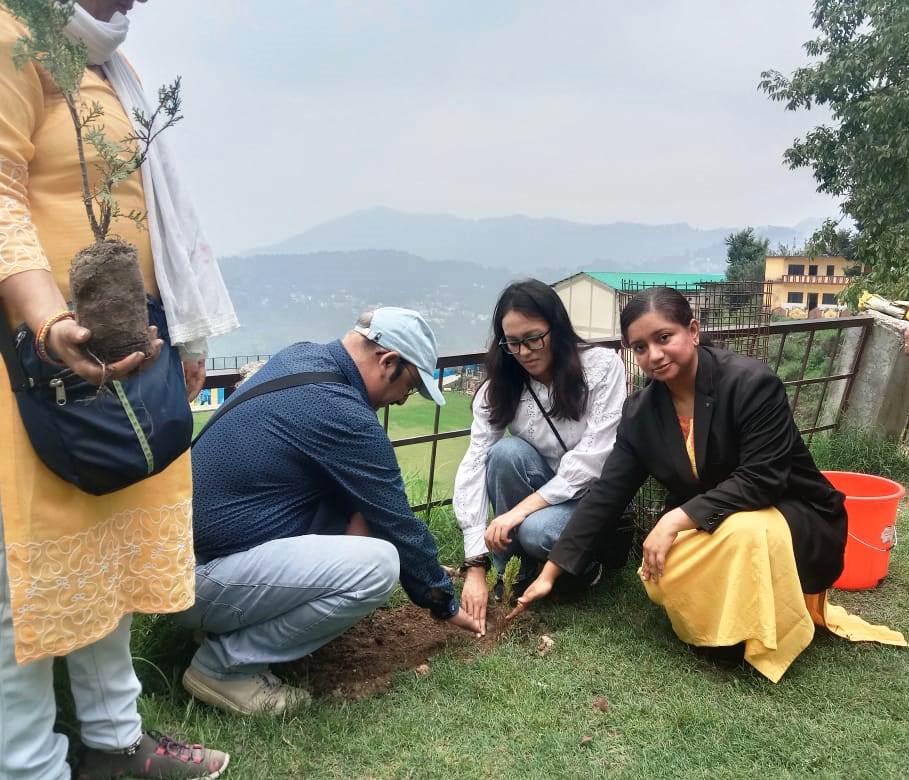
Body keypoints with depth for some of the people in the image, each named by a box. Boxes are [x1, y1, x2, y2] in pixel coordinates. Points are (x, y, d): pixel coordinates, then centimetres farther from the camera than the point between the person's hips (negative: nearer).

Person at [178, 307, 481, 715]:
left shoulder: (300, 356, 4)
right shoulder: (343, 414, -23)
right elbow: (398, 523, -12)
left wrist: (356, 512, -3)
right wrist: (446, 604, 3)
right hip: (199, 578, -10)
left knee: (352, 489, 12)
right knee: (378, 564, -22)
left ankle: (242, 623, 13)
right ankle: (223, 665, -7)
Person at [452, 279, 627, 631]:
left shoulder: (602, 366, -16)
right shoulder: (499, 388, -10)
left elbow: (594, 458, -22)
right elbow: (474, 467, -18)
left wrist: (522, 509, -28)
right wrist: (475, 566, -27)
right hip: (543, 490, 3)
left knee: (537, 530, -34)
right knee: (505, 452, -28)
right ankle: (523, 564, -9)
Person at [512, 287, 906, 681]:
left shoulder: (752, 382, -23)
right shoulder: (640, 412, -7)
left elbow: (762, 480, -26)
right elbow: (606, 493, -6)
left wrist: (678, 518, -33)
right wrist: (549, 572, -8)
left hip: (796, 521, -4)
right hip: (705, 529, 5)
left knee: (744, 533, -37)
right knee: (660, 578, -24)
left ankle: (770, 633, -8)